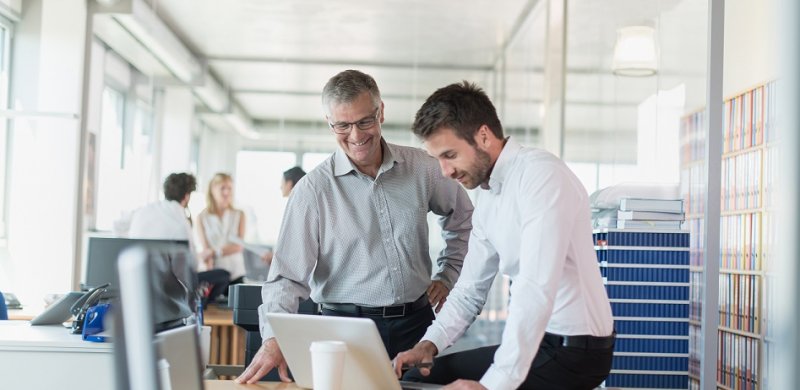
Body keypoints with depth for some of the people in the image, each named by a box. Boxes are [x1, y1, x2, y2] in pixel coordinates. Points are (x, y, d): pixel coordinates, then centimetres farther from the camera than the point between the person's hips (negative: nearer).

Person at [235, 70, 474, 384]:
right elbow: (289, 275, -10)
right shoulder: (313, 189, -6)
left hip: (416, 323, 3)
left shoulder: (421, 168, 2)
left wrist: (448, 276, 12)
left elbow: (462, 219, 21)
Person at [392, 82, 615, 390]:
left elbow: (537, 289, -28)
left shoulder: (540, 175, -20)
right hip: (536, 339, 8)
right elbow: (471, 287, 13)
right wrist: (430, 342, -4)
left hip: (573, 349, -8)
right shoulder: (486, 194, 9)